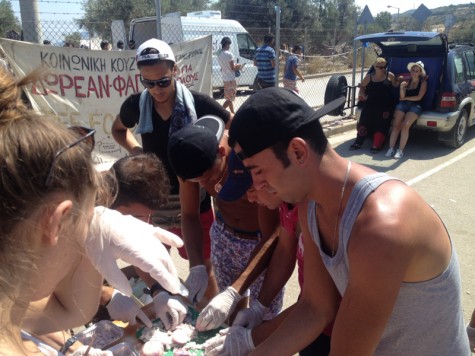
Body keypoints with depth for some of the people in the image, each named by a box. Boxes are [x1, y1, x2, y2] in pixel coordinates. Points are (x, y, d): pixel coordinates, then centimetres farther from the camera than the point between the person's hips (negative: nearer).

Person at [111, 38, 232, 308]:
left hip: (194, 199, -3)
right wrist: (135, 150, -5)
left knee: (203, 266, 10)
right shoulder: (136, 105, -7)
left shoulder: (198, 103, -15)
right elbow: (118, 129, 15)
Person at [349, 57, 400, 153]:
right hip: (370, 105, 2)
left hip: (385, 106, -2)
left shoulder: (390, 75, 2)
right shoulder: (369, 76, 7)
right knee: (364, 123, 3)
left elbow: (395, 85, 9)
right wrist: (363, 95, 6)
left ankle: (376, 146, 1)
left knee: (381, 126, -5)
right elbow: (362, 86, 20)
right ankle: (358, 143, 13)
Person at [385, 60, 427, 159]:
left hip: (415, 106, -3)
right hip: (403, 104, 4)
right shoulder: (407, 81, 18)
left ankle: (400, 150, -26)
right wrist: (401, 88, -9)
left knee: (405, 126, -26)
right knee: (396, 125, -18)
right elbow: (402, 97, 9)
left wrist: (405, 98, 4)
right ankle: (391, 148, -20)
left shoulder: (423, 82, 8)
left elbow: (419, 97, -2)